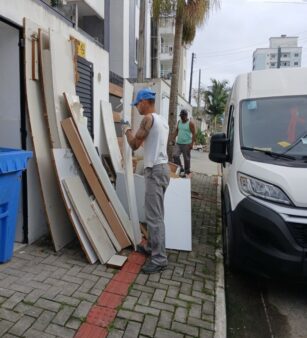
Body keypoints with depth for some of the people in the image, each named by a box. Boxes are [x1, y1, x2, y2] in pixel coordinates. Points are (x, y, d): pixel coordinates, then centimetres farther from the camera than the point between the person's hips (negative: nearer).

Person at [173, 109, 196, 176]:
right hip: (178, 143, 5)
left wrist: (192, 143, -16)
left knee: (186, 158, 1)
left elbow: (193, 134, -9)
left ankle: (187, 172, 14)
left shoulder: (190, 123, -6)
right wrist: (174, 138, 8)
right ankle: (180, 169, 5)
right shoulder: (179, 122, 11)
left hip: (186, 144, -5)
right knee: (175, 155, -8)